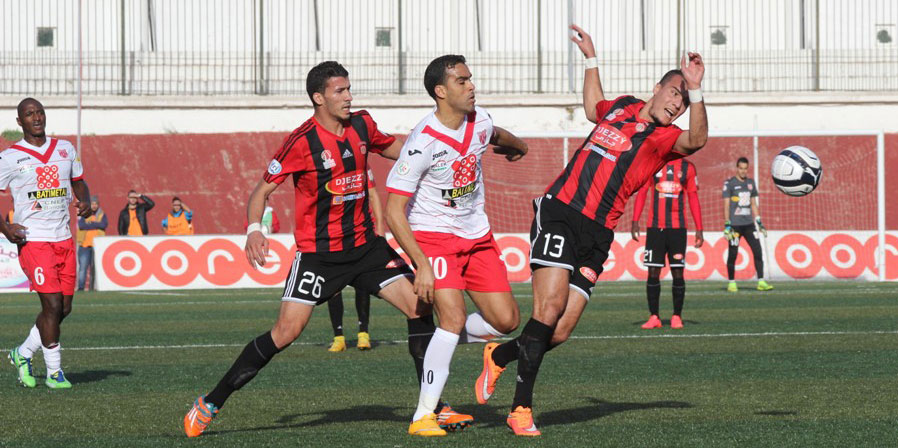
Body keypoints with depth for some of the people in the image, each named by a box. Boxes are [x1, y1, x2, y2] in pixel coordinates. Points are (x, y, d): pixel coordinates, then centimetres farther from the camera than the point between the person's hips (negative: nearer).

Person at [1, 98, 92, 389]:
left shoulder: (65, 149, 11)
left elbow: (79, 181, 24)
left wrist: (84, 201, 2)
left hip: (64, 239, 6)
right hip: (33, 241, -6)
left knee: (64, 308, 7)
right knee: (52, 305, -11)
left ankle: (24, 353, 27)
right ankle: (54, 372, 0)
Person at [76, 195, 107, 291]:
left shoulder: (102, 215, 12)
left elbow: (104, 224, -8)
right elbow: (81, 225, -11)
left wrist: (90, 223, -7)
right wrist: (96, 225, -7)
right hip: (85, 244, -1)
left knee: (95, 267, 1)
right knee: (83, 266, -9)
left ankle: (93, 287, 4)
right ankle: (81, 287, -9)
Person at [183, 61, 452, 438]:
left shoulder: (361, 125, 3)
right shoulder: (303, 141, -14)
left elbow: (390, 147, 26)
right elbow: (263, 188, -9)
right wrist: (254, 229, -25)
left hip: (364, 246, 5)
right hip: (317, 252, -5)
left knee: (419, 306, -7)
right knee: (286, 332, -13)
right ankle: (209, 405, -2)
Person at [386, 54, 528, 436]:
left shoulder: (480, 122, -2)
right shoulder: (423, 142, -22)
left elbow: (498, 137, 26)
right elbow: (394, 211, -20)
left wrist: (517, 146, 49)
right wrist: (422, 264, -26)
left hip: (477, 236, 7)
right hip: (434, 237, -7)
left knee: (506, 320, -1)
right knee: (454, 317, -22)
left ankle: (445, 340, 26)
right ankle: (423, 415, -15)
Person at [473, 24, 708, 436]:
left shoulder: (664, 137, 5)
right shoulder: (621, 108, 15)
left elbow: (695, 140, -20)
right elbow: (592, 108, 40)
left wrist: (696, 91, -32)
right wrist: (591, 59, 43)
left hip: (596, 233, 0)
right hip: (558, 212, 0)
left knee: (561, 332, -8)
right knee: (551, 306, -20)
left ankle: (499, 356, 22)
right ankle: (521, 408, -14)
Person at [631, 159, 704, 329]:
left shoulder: (687, 167, 8)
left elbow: (693, 199, 10)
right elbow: (641, 192, 6)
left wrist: (699, 229, 5)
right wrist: (635, 221, -4)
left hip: (678, 227, 0)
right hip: (655, 227, 0)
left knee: (677, 272, -1)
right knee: (653, 272, -2)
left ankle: (677, 316, 7)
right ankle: (654, 317, 4)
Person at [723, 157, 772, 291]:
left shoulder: (750, 182, 14)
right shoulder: (729, 183, -3)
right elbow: (726, 205, -5)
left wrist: (759, 222, 15)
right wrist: (727, 225, -12)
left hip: (748, 224, 5)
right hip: (735, 224, -5)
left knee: (757, 251, -4)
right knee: (733, 254, 0)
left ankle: (761, 282, -2)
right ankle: (731, 283, 11)